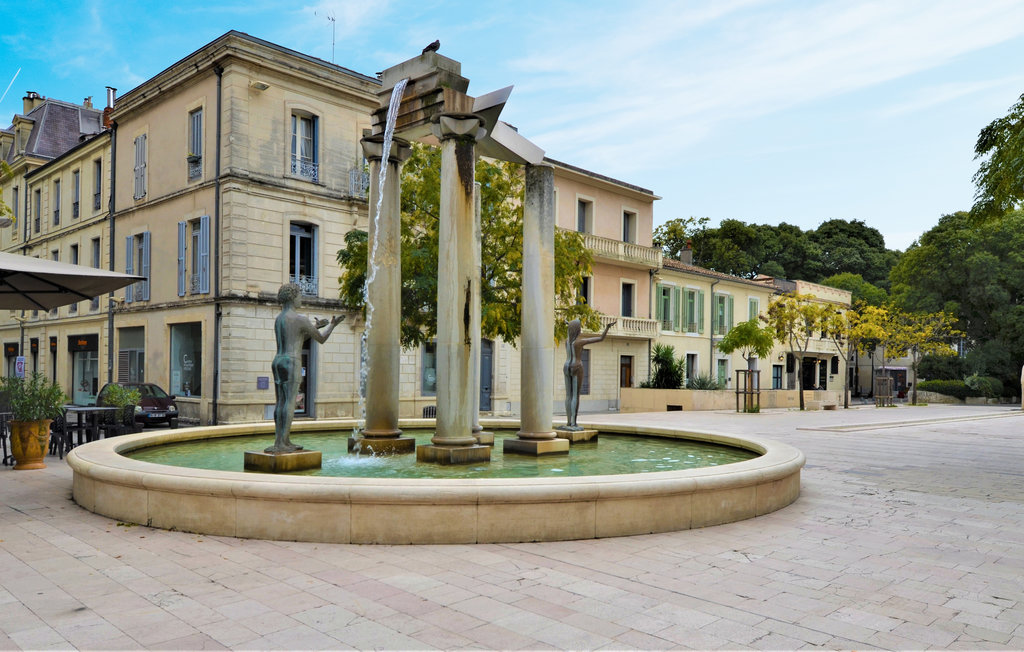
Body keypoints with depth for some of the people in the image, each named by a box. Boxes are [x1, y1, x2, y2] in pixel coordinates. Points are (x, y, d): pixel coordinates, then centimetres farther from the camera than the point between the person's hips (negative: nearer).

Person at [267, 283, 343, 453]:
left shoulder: (278, 319, 17)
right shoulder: (300, 319, -10)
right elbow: (321, 339, -1)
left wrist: (315, 327, 30)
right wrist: (332, 325, 14)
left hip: (277, 362, 9)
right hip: (291, 364, -9)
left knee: (281, 403, 9)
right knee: (289, 403, -8)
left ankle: (284, 441, 13)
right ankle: (280, 444, -11)